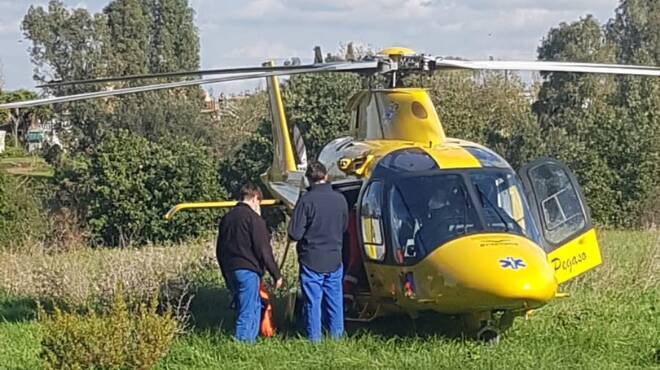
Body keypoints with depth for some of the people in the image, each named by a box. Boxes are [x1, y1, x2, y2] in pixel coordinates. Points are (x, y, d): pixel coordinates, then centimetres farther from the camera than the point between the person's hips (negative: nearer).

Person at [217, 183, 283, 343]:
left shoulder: (227, 218, 14)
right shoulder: (253, 218, -9)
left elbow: (219, 250, 20)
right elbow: (263, 249, -12)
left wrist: (226, 274, 28)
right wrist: (276, 274, -6)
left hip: (230, 270, 8)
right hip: (248, 270, -8)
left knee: (255, 306, 18)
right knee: (247, 313, -5)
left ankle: (250, 340, 19)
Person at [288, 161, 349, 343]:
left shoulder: (306, 200, -15)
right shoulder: (340, 199, 0)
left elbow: (294, 234, -14)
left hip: (311, 261, -4)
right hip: (334, 260, 4)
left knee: (313, 302, 2)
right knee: (335, 302, 12)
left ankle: (314, 340, 4)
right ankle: (337, 338, 16)